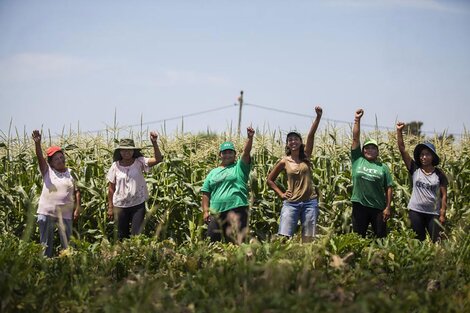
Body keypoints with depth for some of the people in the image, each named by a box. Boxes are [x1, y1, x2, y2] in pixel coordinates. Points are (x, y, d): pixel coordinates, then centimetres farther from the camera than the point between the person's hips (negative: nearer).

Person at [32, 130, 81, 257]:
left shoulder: (70, 173, 6)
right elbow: (40, 157, -16)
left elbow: (77, 191, 8)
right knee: (46, 244, 7)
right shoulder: (47, 171, 0)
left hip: (65, 214, 1)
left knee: (68, 244, 6)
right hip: (46, 213, -1)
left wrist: (77, 208, -2)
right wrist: (37, 143, -33)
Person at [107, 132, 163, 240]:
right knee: (122, 235, 14)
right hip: (120, 205, 2)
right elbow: (111, 188, 3)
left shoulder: (139, 162, -6)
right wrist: (110, 207, 4)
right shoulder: (115, 166, -3)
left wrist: (154, 143, -34)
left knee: (137, 234, -3)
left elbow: (158, 159, -20)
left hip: (138, 204, -1)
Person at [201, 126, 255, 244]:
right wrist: (205, 211, 5)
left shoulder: (239, 167, 8)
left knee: (236, 242, -3)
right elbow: (206, 194, 16)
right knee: (210, 242, 3)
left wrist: (250, 137, -25)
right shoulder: (213, 172, 19)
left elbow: (246, 152, -8)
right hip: (216, 213, 4)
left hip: (237, 211, -4)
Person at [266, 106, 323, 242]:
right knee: (283, 237, -9)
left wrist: (318, 117, -20)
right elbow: (270, 179, 13)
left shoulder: (306, 156, 5)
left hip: (310, 202, 1)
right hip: (291, 202, -1)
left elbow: (311, 135, -7)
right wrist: (281, 194, 3)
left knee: (308, 239, 3)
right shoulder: (284, 162, 3)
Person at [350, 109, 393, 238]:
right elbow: (355, 138, 3)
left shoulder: (383, 167, 5)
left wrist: (388, 208, -4)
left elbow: (388, 188, 3)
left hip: (378, 208, 0)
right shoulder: (357, 160, 5)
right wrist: (357, 119, -1)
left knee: (381, 237, 4)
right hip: (360, 206, 0)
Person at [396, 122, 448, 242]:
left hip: (433, 213, -1)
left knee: (438, 241, -4)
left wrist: (443, 214, -5)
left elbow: (444, 195, 1)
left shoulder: (439, 174, -1)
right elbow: (402, 149, -5)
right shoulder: (414, 169, 0)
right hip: (416, 211, 1)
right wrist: (399, 131, -11)